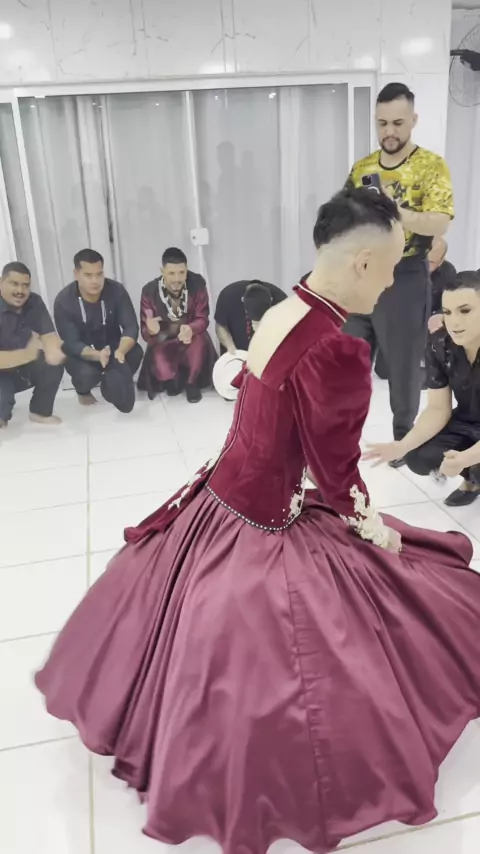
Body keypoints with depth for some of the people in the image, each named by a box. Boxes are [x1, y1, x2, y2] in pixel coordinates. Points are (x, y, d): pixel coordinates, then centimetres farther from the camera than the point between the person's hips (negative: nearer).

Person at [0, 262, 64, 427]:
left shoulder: (34, 302, -8)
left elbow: (48, 334, -14)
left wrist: (53, 351, -37)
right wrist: (29, 354, -32)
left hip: (23, 369, 5)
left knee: (55, 361, -22)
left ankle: (40, 411, 0)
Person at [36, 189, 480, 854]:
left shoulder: (277, 314, -2)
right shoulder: (337, 351, -30)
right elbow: (336, 468, -18)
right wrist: (368, 525, 2)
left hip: (214, 501, 9)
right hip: (266, 531, -9)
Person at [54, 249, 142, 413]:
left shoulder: (116, 290, -16)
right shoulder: (63, 301, -21)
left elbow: (131, 327, -21)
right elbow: (71, 344, -23)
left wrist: (121, 351, -44)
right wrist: (97, 355, -45)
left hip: (112, 346, 2)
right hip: (81, 353, -2)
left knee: (135, 353, -29)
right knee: (86, 373, -34)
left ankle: (111, 384, 4)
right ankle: (83, 391, 7)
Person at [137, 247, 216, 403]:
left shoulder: (197, 283, -19)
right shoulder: (149, 291, -18)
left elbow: (202, 319, -17)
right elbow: (145, 332, -17)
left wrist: (190, 329, -42)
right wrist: (151, 330, -44)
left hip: (191, 337, 0)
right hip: (164, 342, 0)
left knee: (200, 341, -35)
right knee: (157, 359, -30)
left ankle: (192, 383, -7)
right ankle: (172, 380, 9)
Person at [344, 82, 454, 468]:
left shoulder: (431, 165, -5)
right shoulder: (361, 168, 9)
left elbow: (440, 223, -18)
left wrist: (390, 209, -29)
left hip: (405, 278, -4)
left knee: (404, 362, 6)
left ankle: (404, 436, 25)